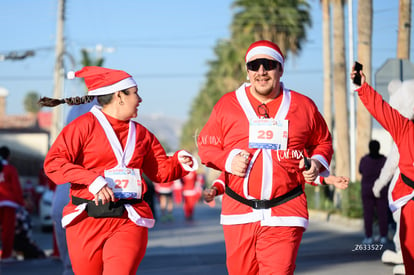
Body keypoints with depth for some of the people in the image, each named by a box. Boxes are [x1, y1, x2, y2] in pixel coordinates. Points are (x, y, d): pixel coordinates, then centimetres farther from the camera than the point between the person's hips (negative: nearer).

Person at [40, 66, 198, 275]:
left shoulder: (140, 133, 15)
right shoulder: (84, 126, -2)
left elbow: (160, 170, 22)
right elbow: (53, 162, -11)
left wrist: (179, 162, 0)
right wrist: (91, 180, -21)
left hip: (129, 221, 3)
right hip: (87, 220, -2)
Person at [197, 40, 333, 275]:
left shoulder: (304, 106, 8)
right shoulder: (227, 105, 7)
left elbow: (323, 142, 21)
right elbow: (206, 145, 12)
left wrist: (317, 162, 0)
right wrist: (228, 159, -7)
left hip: (284, 214, -1)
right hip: (239, 213, 2)